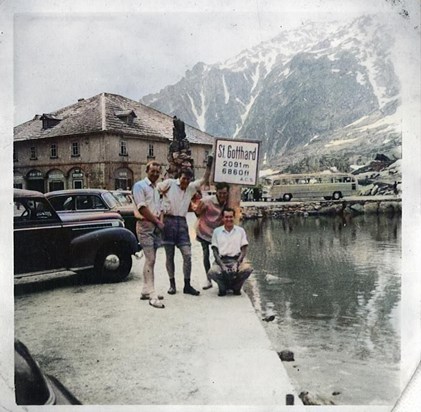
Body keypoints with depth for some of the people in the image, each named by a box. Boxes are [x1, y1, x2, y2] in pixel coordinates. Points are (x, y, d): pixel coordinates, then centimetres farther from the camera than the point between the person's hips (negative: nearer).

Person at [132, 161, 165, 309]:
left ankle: (145, 291, 19)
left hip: (156, 226, 8)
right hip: (145, 226, -8)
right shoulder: (140, 185, -5)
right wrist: (157, 221, -10)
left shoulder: (156, 189, 19)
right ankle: (153, 296, -11)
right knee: (150, 260, -11)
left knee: (150, 260, 11)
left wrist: (161, 221, 1)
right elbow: (142, 207, -13)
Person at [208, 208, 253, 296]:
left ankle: (236, 287, 0)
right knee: (212, 272, -33)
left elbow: (244, 250, 5)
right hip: (221, 260, 0)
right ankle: (223, 287, 2)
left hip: (236, 260, 1)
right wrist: (222, 265, -14)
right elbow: (215, 251, 4)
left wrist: (237, 263, -14)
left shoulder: (240, 231, 11)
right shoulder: (217, 231, 10)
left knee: (248, 268, -31)